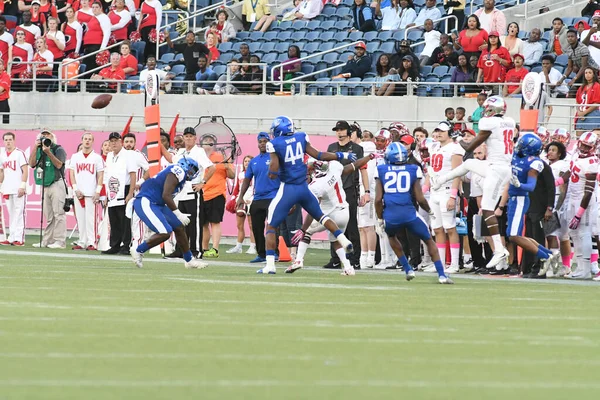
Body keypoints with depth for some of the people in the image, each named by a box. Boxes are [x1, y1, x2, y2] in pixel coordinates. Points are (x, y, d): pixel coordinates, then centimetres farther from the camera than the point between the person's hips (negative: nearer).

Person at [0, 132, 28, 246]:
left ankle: (19, 239, -9)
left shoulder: (19, 153, -4)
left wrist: (22, 186, -15)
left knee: (19, 214, -8)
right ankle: (12, 238, 10)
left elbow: (25, 171, -8)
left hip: (18, 189, -6)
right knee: (11, 215, 8)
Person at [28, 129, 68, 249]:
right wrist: (35, 147, -2)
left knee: (58, 214, -10)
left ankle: (60, 241, -13)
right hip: (45, 186, 7)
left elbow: (59, 165, -15)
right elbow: (32, 164, 4)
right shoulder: (39, 150, 15)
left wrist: (48, 152, -22)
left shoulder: (58, 149, -2)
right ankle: (47, 240, 10)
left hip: (56, 184, -7)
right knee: (48, 215, 9)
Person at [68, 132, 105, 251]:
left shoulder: (97, 157, 5)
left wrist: (98, 191, -7)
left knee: (90, 218, -8)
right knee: (80, 218, 3)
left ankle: (91, 243, -7)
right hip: (78, 193, 3)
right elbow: (71, 174, 10)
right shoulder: (75, 157, 12)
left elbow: (100, 175, 3)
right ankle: (82, 243, 6)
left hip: (91, 193, -3)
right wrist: (76, 189, -2)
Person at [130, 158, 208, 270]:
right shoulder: (178, 172, -14)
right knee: (164, 233, -19)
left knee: (179, 227, 12)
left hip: (156, 205, 11)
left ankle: (189, 260, 23)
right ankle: (138, 251, -1)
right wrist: (178, 214, -16)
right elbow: (166, 195, -21)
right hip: (145, 203, -11)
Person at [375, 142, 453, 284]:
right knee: (429, 241, 19)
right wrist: (429, 210, 24)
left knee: (391, 236, 35)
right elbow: (420, 199, 4)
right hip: (409, 214, -1)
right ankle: (441, 275, 6)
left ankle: (408, 269, 29)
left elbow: (378, 199, 3)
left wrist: (380, 219, 16)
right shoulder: (413, 170, 8)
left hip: (390, 216, 1)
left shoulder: (381, 170, 8)